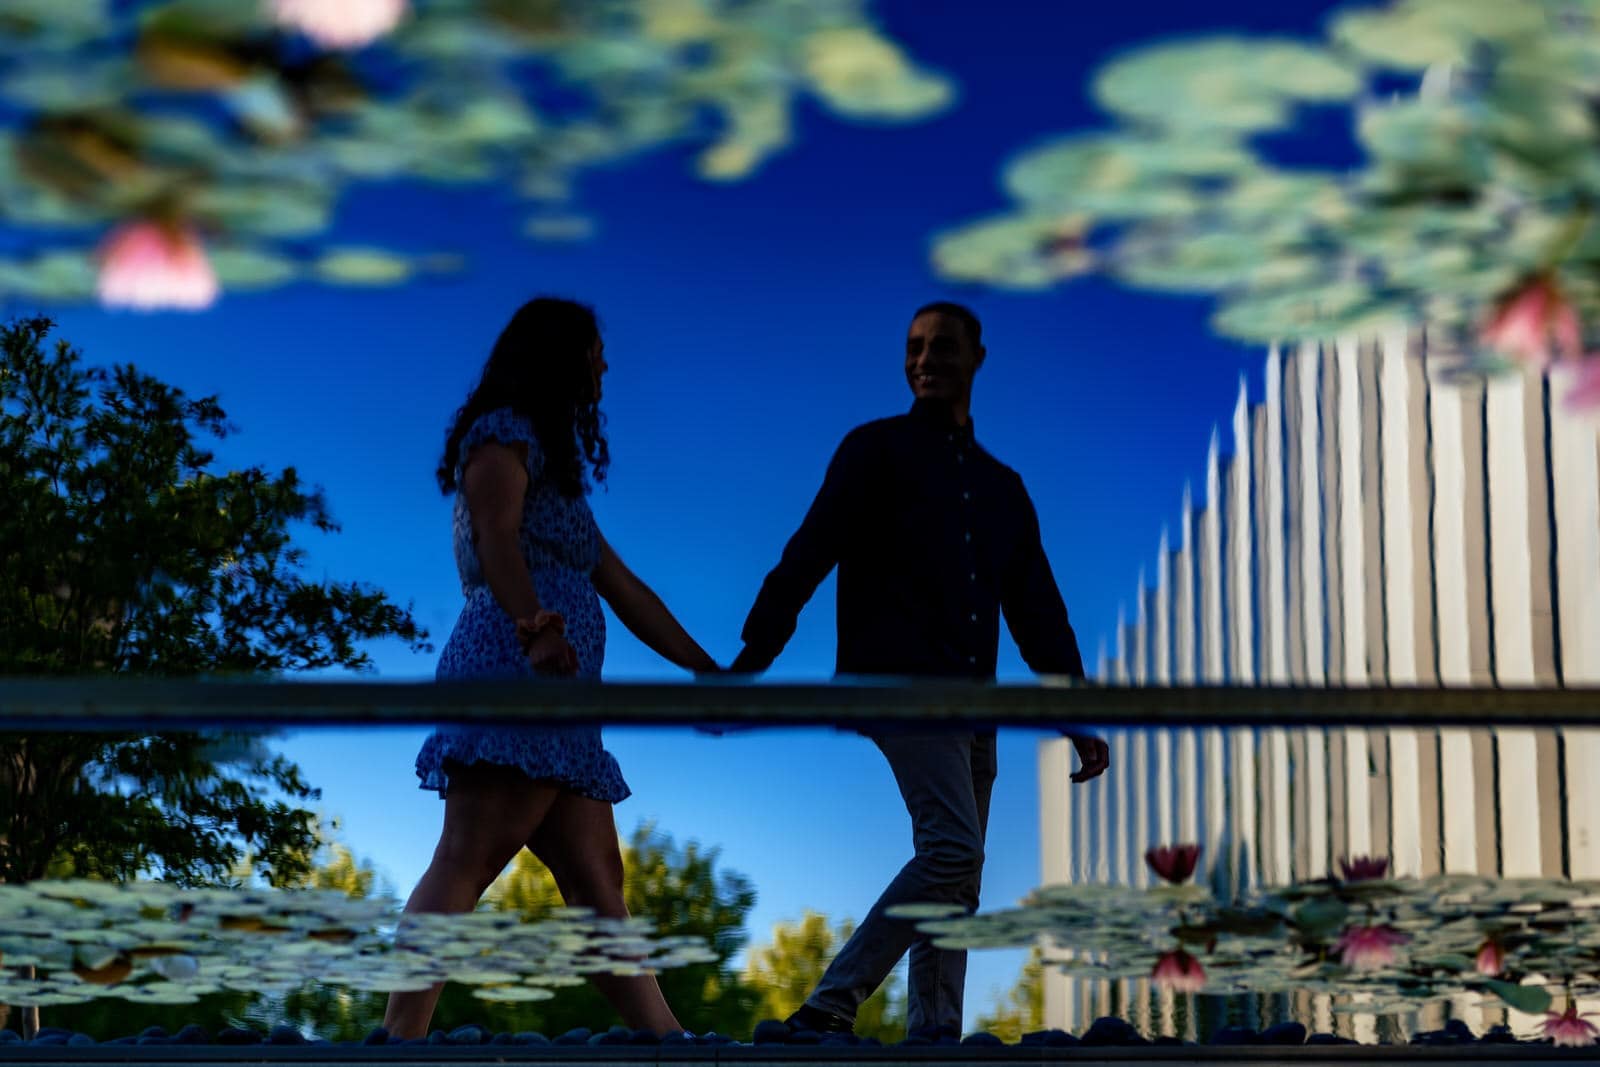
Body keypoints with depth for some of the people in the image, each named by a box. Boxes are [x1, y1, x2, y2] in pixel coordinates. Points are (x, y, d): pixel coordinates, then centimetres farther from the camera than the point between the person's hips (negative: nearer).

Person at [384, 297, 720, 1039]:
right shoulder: (505, 432, 4)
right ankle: (400, 1040, -26)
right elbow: (496, 536, -15)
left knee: (597, 885, 2)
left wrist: (710, 673, 30)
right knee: (466, 863, -19)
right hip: (513, 668, -10)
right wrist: (537, 626, -32)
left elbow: (626, 590, 31)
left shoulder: (553, 468, 31)